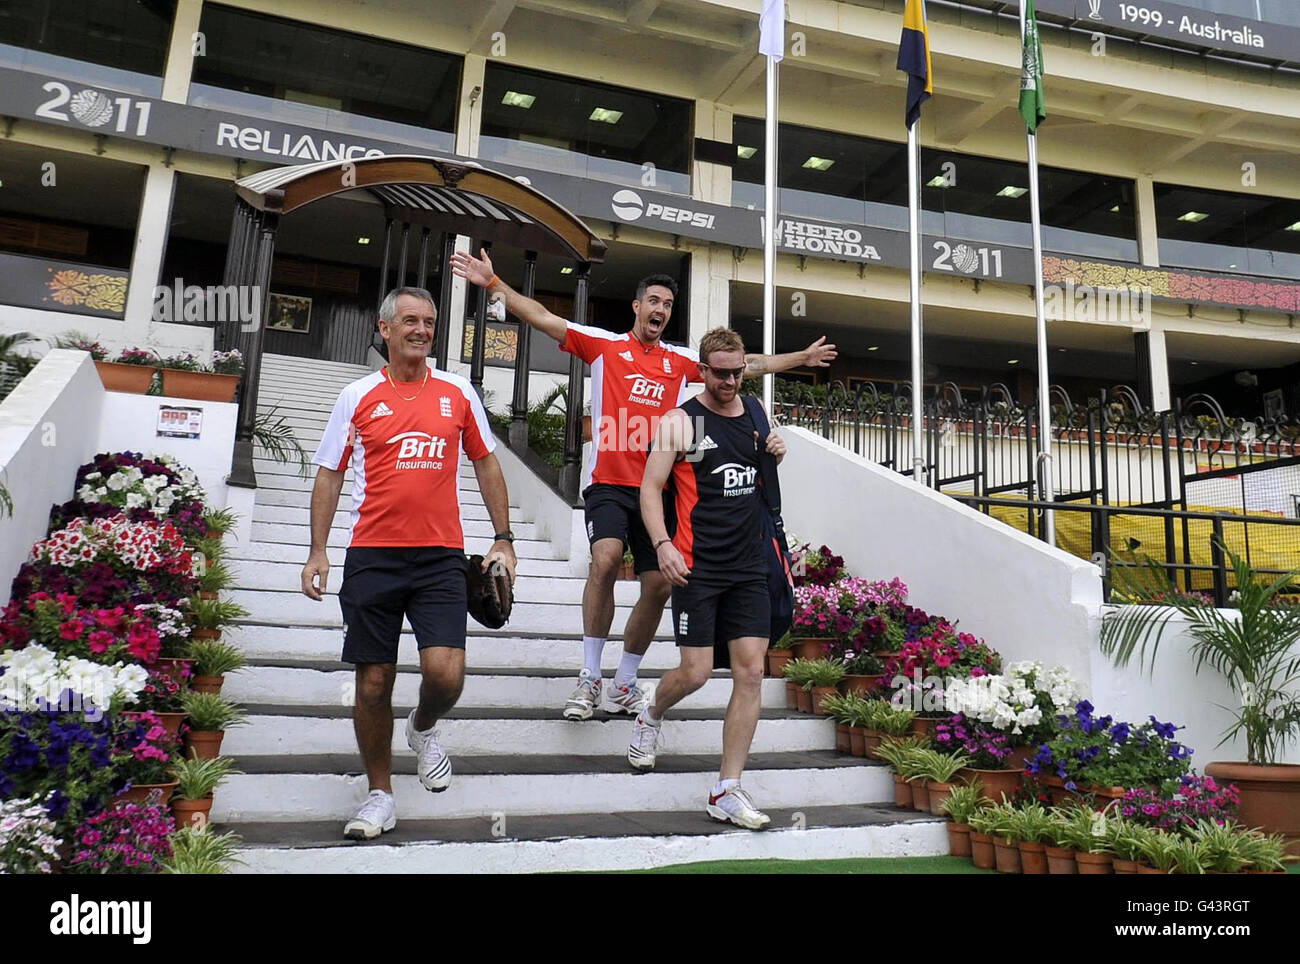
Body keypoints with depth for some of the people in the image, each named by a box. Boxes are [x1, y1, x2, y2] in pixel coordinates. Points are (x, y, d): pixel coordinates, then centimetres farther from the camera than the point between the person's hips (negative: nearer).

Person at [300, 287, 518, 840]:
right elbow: (329, 475, 10)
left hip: (440, 556, 0)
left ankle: (424, 729, 23)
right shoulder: (358, 397, 6)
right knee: (373, 682, 5)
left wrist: (503, 539, 9)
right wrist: (317, 550, 3)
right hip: (372, 555, 0)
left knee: (446, 673, -13)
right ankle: (380, 796, 24)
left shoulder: (458, 392, 8)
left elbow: (486, 464, 15)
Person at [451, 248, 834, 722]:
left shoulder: (682, 361, 15)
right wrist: (492, 282, -5)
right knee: (605, 559, -27)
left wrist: (802, 358, 28)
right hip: (608, 483, -4)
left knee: (659, 585, 3)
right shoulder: (604, 344, 7)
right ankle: (589, 678, -13)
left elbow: (747, 364, 24)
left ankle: (624, 686, 21)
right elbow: (541, 317, 2)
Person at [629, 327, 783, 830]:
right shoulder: (681, 421, -3)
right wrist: (662, 543, -20)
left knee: (751, 672, -1)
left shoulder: (755, 416, 12)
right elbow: (651, 487, -6)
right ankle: (651, 717, 31)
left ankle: (727, 792, 7)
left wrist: (776, 455, 5)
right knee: (696, 672, -4)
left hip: (749, 566, 5)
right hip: (698, 566, -5)